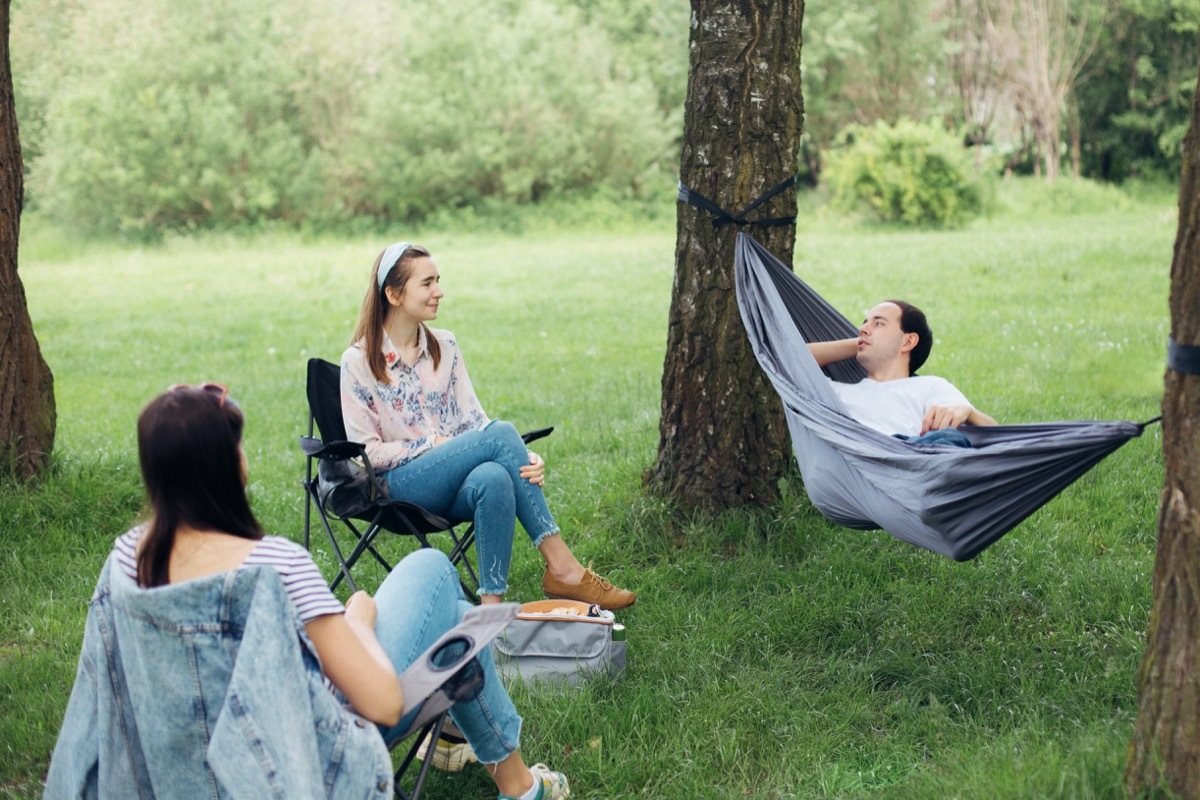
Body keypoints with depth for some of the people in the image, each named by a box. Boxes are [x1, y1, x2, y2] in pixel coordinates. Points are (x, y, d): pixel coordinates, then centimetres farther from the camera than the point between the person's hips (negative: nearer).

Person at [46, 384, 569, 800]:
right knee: (431, 568, 16)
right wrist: (358, 618, -10)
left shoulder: (129, 554, -14)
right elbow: (382, 703, -31)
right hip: (322, 753, -6)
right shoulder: (276, 562, -33)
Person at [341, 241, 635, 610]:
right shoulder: (358, 362, -2)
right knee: (500, 433, -29)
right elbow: (367, 452, -5)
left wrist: (524, 457, -12)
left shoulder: (445, 347, 12)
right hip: (400, 487, -4)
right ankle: (561, 565, -29)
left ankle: (492, 604, -35)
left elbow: (473, 420, 6)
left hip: (451, 488, 4)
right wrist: (436, 443, -13)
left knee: (494, 478, -36)